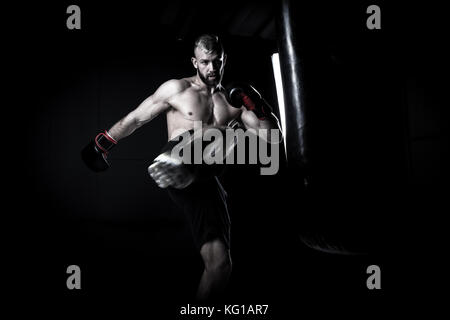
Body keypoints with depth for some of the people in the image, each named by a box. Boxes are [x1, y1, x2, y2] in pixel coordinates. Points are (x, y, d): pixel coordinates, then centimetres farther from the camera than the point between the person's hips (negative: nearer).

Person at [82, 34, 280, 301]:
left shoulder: (234, 99, 18)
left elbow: (271, 136, 12)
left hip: (208, 180, 4)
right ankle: (168, 166, -68)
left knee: (220, 263, -3)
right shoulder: (177, 89, 9)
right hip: (181, 164, -4)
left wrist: (258, 106, -5)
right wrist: (103, 143, 18)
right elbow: (136, 119, 14)